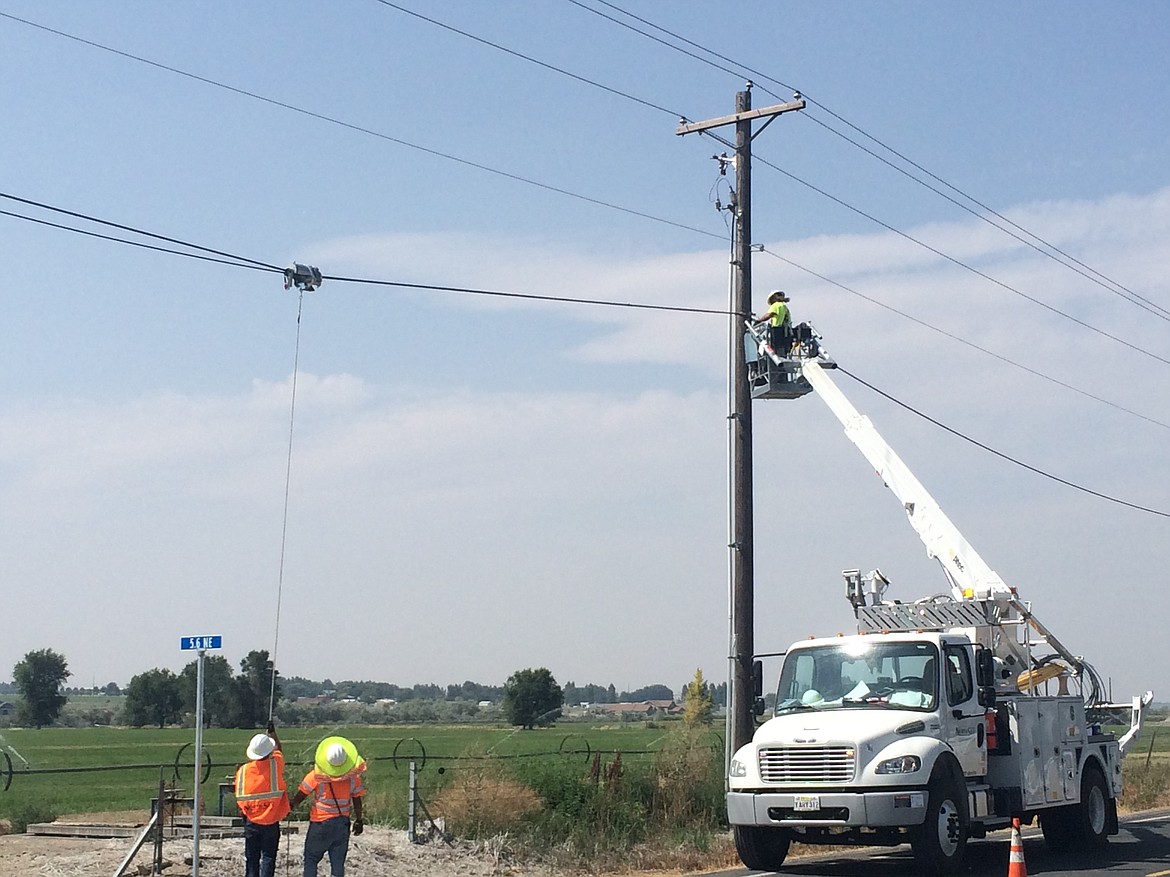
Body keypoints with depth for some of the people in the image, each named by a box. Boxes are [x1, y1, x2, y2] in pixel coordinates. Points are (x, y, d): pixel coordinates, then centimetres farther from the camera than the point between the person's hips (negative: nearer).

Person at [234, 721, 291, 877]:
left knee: (251, 858, 12)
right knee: (268, 857, 3)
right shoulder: (275, 765, -12)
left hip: (251, 822, 2)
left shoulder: (243, 770, -7)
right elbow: (278, 750, 12)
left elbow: (239, 799, 2)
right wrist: (273, 732, 26)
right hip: (271, 822, -2)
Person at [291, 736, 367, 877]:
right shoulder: (353, 776, -9)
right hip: (342, 824, 2)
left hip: (320, 823, -2)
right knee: (338, 862, 10)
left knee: (311, 859, 10)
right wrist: (358, 820, 11)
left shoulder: (316, 775, -16)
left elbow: (300, 795, -8)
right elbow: (357, 801, -2)